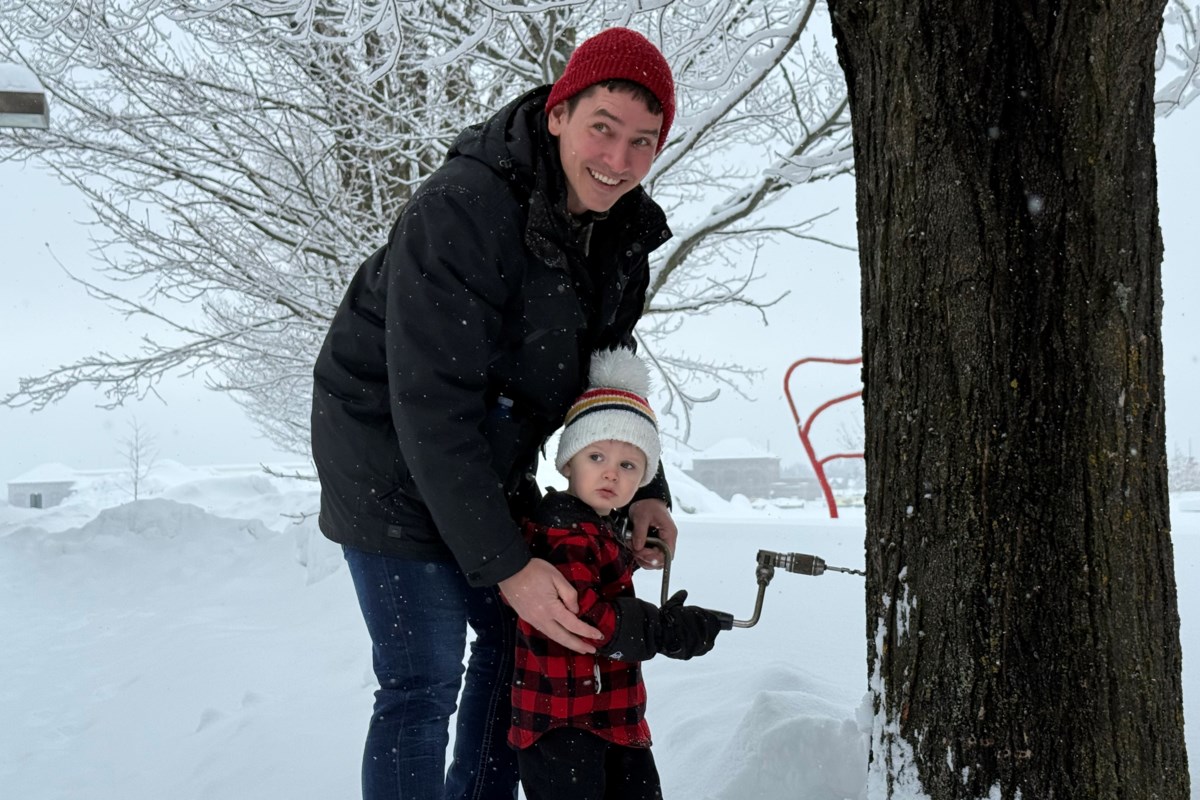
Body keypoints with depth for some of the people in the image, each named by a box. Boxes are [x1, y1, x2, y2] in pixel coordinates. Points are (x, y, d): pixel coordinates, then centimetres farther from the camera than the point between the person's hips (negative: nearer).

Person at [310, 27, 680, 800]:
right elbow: (432, 406, -31)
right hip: (393, 458, -8)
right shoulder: (461, 210, -30)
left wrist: (645, 490, -2)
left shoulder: (623, 230, -3)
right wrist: (505, 566, -30)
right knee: (424, 682, -9)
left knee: (519, 635, 16)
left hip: (490, 461, 8)